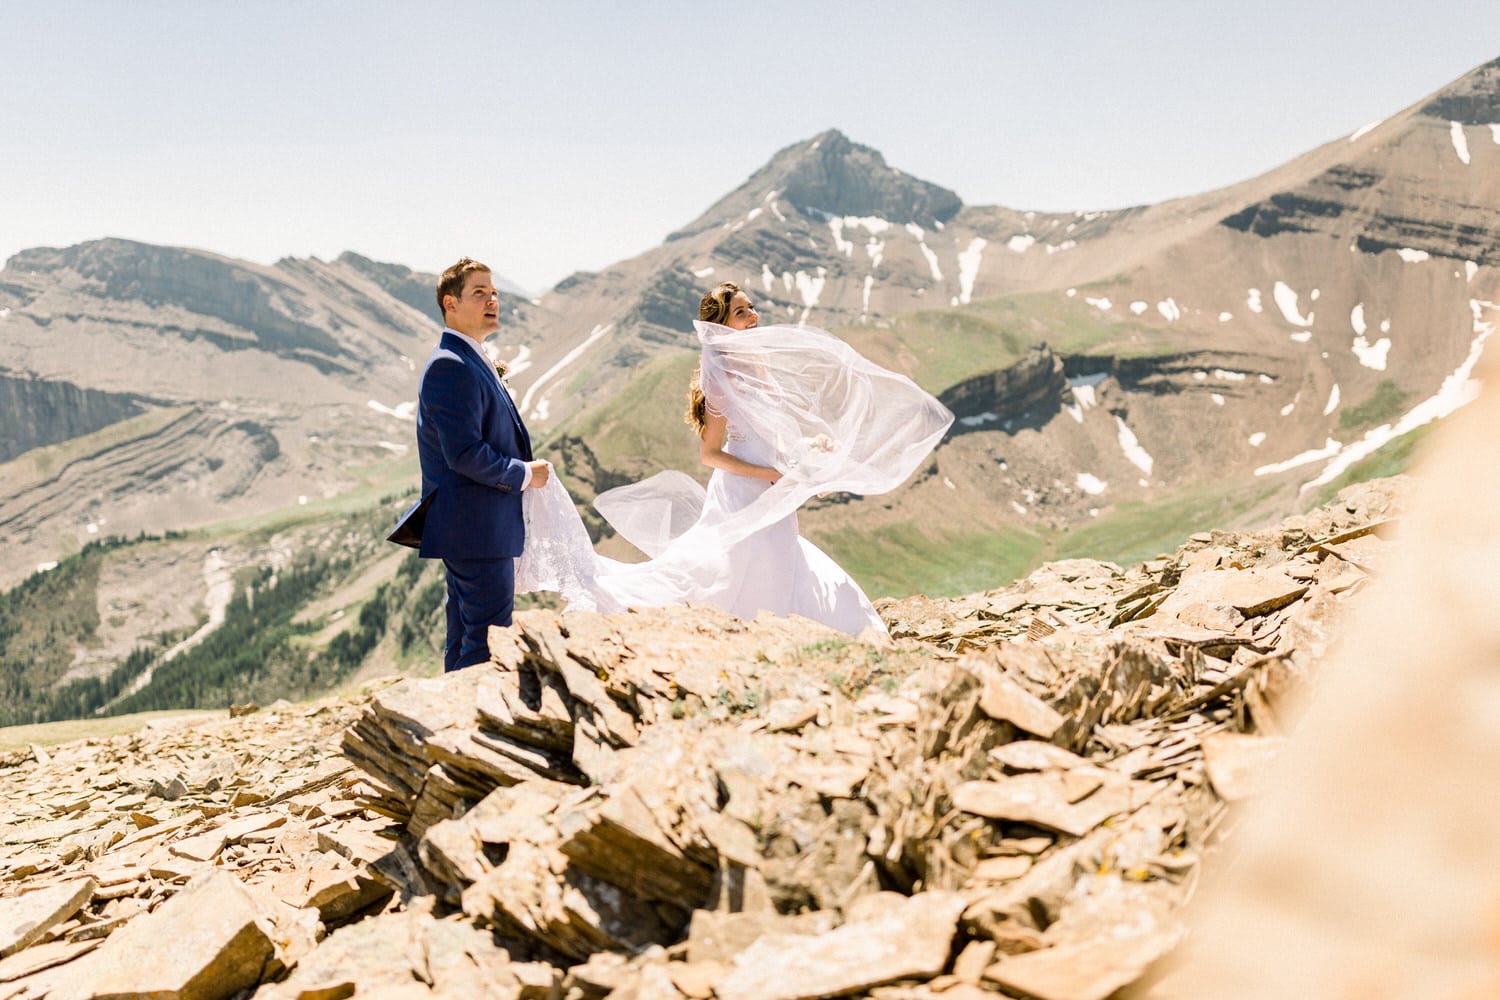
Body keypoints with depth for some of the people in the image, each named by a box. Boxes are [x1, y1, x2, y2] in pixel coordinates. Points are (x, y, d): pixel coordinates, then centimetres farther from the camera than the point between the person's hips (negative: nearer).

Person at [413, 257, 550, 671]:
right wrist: (524, 474, -14)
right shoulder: (451, 366, -18)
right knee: (488, 643, -7)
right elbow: (464, 453, -25)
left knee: (464, 641, 17)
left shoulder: (470, 362, 16)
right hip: (477, 528, -11)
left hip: (467, 528, 11)